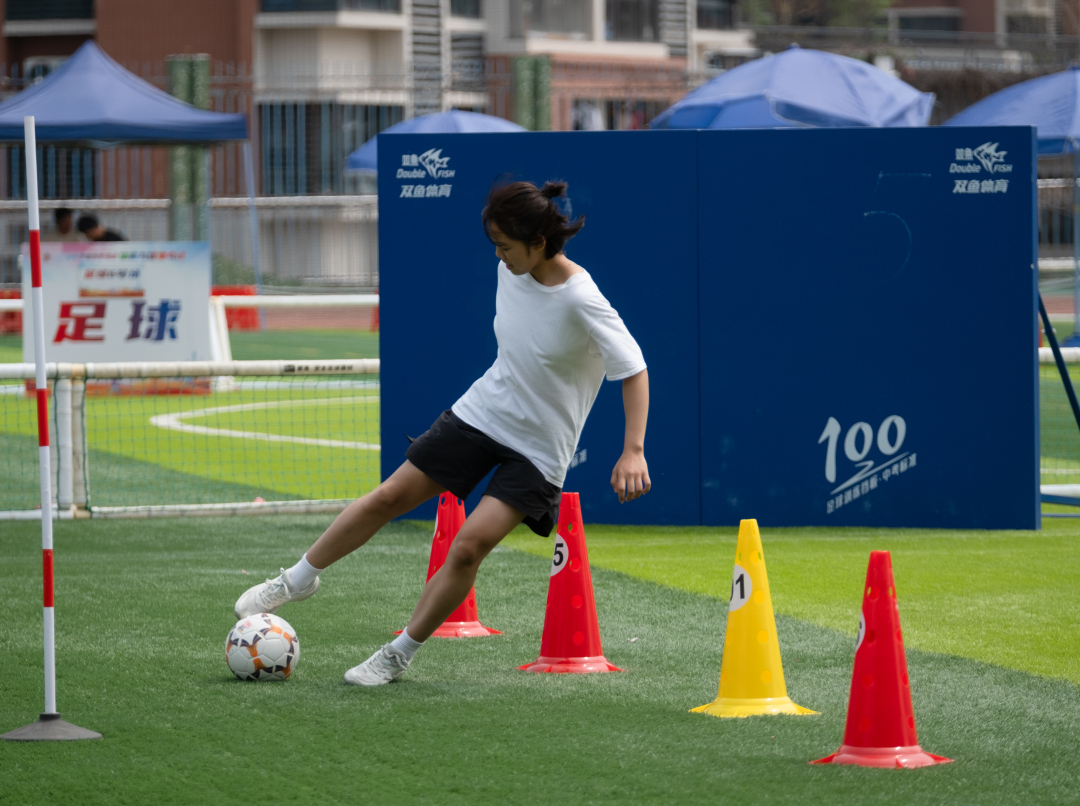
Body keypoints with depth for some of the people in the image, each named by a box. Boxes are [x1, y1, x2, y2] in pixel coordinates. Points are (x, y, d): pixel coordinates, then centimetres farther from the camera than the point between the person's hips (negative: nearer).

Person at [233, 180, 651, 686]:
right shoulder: (513, 270, -5)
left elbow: (634, 369, -25)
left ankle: (399, 656, -2)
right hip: (480, 411, 6)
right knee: (389, 497, 6)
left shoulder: (581, 301, -26)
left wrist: (633, 450, -33)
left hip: (536, 450, -6)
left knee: (469, 545, -18)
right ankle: (297, 581, 25)